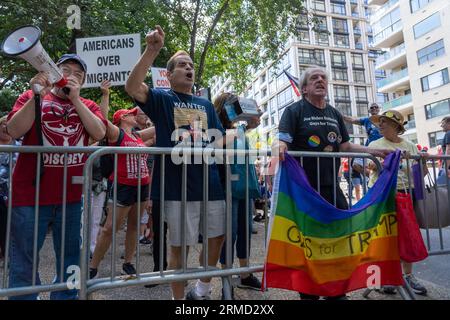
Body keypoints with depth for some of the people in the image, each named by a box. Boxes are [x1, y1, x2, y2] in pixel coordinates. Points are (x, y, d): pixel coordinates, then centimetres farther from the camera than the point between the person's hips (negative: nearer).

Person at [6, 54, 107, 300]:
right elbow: (14, 131, -6)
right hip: (30, 194, -1)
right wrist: (37, 96, -12)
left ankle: (67, 296, 32)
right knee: (23, 260, 9)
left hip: (71, 196, 2)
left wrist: (75, 99, -8)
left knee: (70, 260, 14)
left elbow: (99, 133, -8)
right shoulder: (31, 97, 8)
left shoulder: (88, 106, 11)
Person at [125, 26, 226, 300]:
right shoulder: (162, 98, 5)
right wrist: (152, 50, -22)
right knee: (180, 246, 5)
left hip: (210, 181, 5)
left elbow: (220, 139, 18)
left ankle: (203, 287, 38)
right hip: (177, 184, -5)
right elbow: (132, 87, -16)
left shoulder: (206, 105, 18)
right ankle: (178, 298, 28)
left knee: (217, 236, 14)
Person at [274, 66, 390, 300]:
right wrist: (278, 147, -37)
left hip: (332, 185, 6)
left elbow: (346, 146, 19)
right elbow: (282, 140, -15)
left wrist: (375, 151, 9)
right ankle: (308, 293, 22)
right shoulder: (295, 110, -1)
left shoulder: (335, 114, 18)